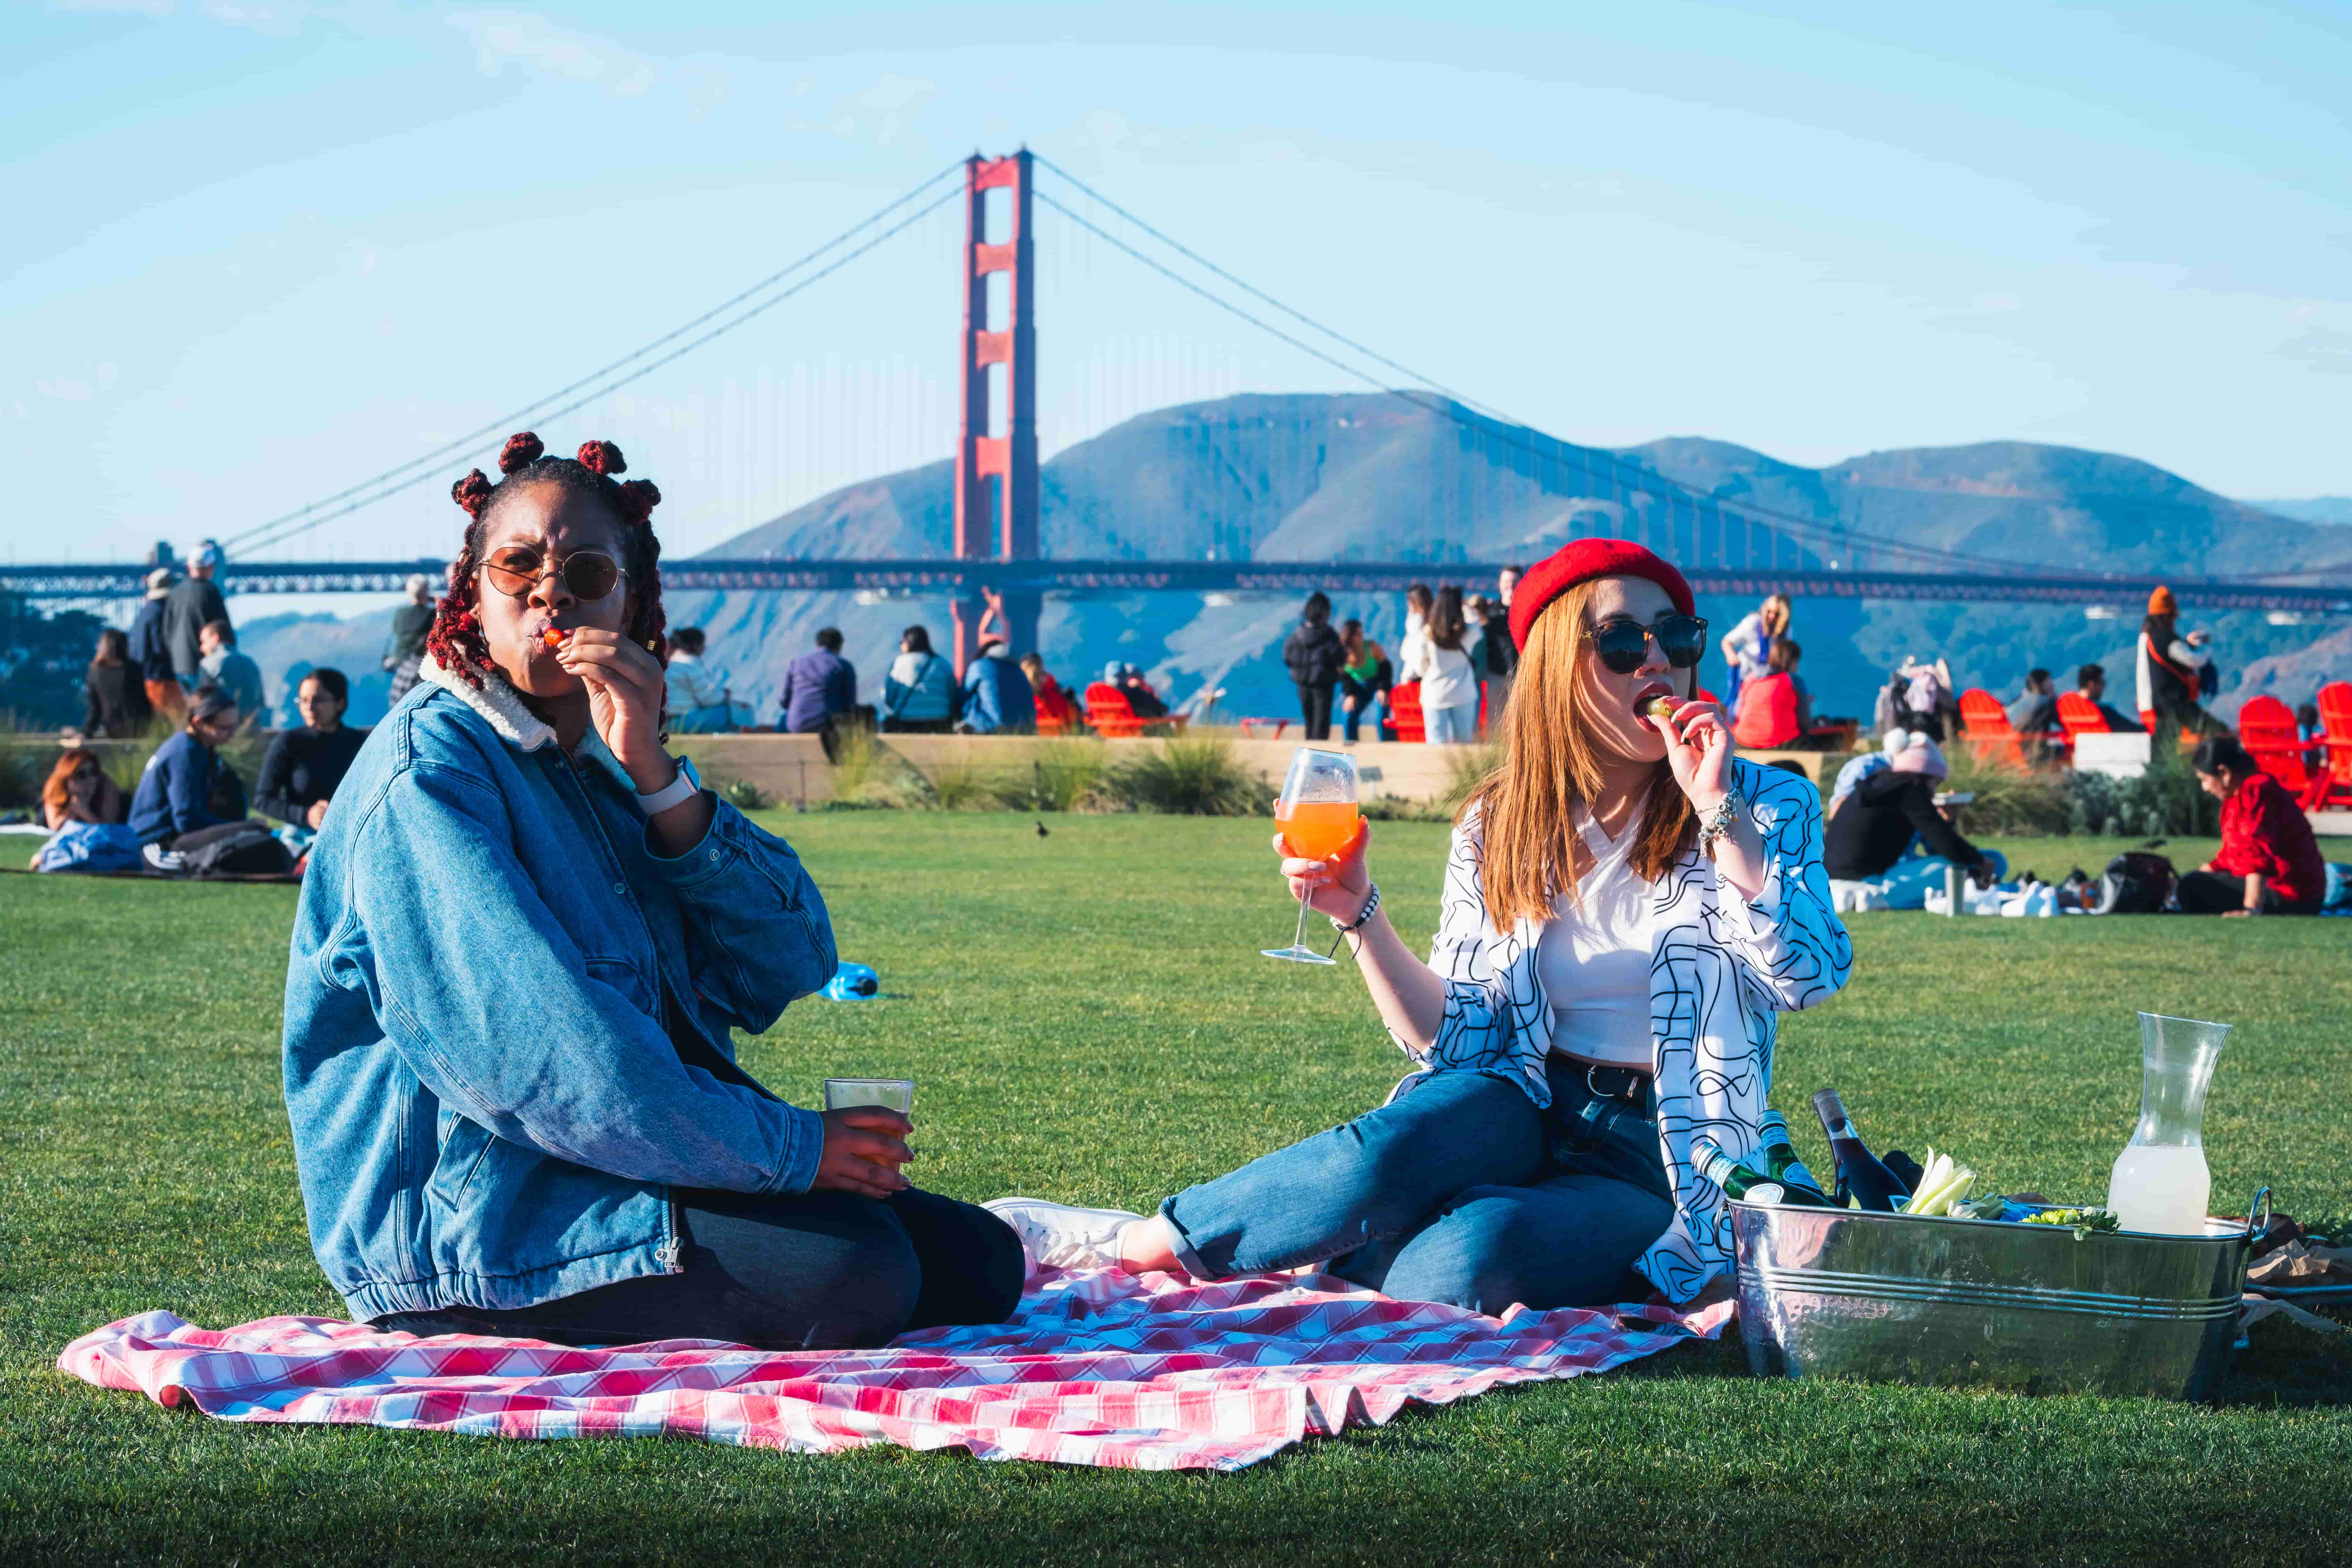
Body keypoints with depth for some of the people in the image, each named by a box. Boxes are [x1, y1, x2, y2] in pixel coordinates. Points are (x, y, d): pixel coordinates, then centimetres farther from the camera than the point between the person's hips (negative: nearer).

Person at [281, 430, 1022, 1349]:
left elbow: (791, 967, 3)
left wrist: (654, 778, -11)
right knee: (856, 1276, -26)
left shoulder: (607, 761, 16)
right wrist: (790, 1149, -20)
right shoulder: (428, 774, -11)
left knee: (977, 1261, 5)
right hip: (468, 1220, -9)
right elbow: (531, 1051, -23)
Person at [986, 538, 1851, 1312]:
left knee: (1468, 1260, -34)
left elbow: (1809, 975, -18)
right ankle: (1133, 1238, -17)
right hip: (1524, 1115, 2)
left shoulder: (1765, 805, -1)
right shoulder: (1496, 829, 6)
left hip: (1663, 1167, -2)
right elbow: (1452, 1036, 3)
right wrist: (1360, 915, -10)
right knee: (1387, 1153, -35)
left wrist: (1719, 811, -20)